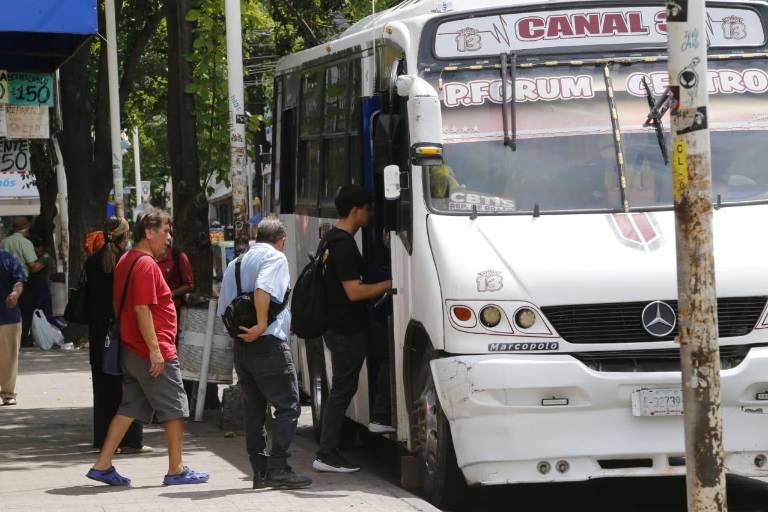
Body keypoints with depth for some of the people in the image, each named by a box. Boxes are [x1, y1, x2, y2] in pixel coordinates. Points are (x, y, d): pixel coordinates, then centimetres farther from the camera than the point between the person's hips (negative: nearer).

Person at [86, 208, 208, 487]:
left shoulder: (125, 261, 14)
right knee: (175, 410, 1)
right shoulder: (146, 265, -16)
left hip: (130, 350, 9)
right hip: (152, 352, -9)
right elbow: (142, 309, -22)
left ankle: (103, 465, 8)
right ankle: (176, 471, 6)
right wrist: (155, 349, -23)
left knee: (129, 408, 11)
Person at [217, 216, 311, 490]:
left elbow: (224, 310, 19)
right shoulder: (275, 257, -6)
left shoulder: (235, 264, 18)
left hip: (241, 347, 8)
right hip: (269, 345, -8)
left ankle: (260, 470, 10)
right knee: (287, 406, -5)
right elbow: (262, 289, -24)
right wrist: (261, 326, -21)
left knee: (254, 410, 11)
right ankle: (278, 468, -13)